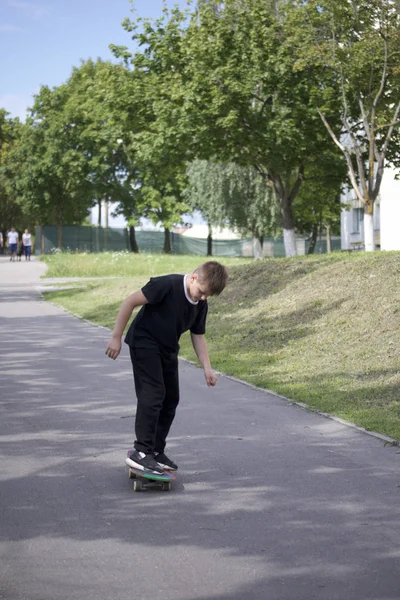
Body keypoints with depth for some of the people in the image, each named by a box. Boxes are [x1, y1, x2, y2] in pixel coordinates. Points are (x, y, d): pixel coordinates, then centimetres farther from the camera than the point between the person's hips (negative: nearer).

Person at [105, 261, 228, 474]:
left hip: (168, 350, 8)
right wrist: (116, 337, -21)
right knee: (153, 394, -18)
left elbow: (198, 335, 7)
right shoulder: (167, 285, -26)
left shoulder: (200, 304, -3)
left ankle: (156, 451, 20)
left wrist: (207, 368, -4)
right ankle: (140, 452, -16)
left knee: (170, 400, 9)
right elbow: (130, 302, -22)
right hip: (144, 343, -8)